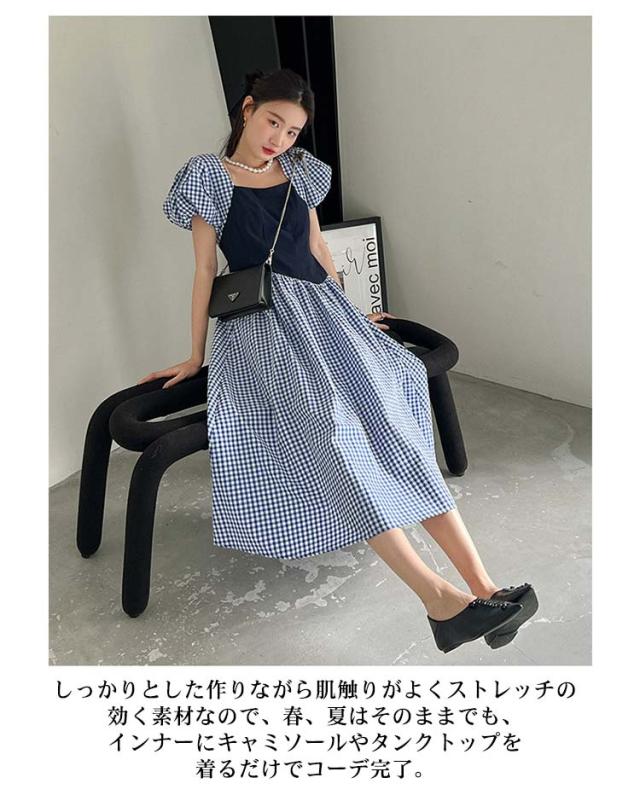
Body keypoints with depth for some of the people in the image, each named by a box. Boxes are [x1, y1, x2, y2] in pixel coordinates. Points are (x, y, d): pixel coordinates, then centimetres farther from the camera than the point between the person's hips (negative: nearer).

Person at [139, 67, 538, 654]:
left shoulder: (300, 170, 20)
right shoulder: (210, 177, 8)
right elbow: (206, 268, 5)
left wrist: (348, 313, 25)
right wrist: (196, 355, 4)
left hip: (320, 305, 4)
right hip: (259, 320, -4)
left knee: (391, 413, -22)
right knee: (327, 424, -31)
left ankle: (482, 586, -27)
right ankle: (438, 597, -35)